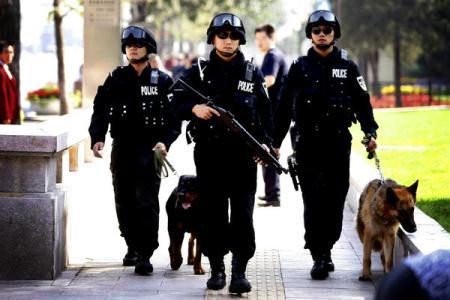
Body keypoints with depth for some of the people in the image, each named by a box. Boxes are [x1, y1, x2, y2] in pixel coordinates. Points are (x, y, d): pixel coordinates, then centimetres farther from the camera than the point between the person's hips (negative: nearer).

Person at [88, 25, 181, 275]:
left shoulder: (162, 81, 4)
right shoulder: (116, 79, 9)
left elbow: (175, 117, 1)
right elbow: (100, 110, 5)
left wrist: (165, 142, -14)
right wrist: (97, 137, -10)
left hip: (150, 149, -3)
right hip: (122, 149, 3)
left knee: (146, 201, -12)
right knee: (124, 201, 9)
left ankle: (145, 255, -13)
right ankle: (133, 247, 24)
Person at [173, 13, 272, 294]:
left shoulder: (252, 74, 8)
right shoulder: (199, 72, 7)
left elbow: (266, 112, 8)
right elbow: (177, 104, 5)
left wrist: (265, 143, -5)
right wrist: (194, 108, -16)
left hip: (243, 154, 0)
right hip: (209, 153, 1)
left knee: (242, 215, -5)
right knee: (213, 213, 4)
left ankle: (240, 271, -2)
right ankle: (217, 268, 14)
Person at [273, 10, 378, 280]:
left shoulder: (347, 67, 8)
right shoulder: (300, 67, 6)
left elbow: (362, 102, 9)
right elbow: (285, 107, 7)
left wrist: (370, 132, -5)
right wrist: (275, 142, 4)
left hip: (339, 143, 1)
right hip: (308, 144, -1)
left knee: (335, 200, 1)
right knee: (313, 202, -6)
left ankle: (325, 248, 16)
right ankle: (320, 257, -4)